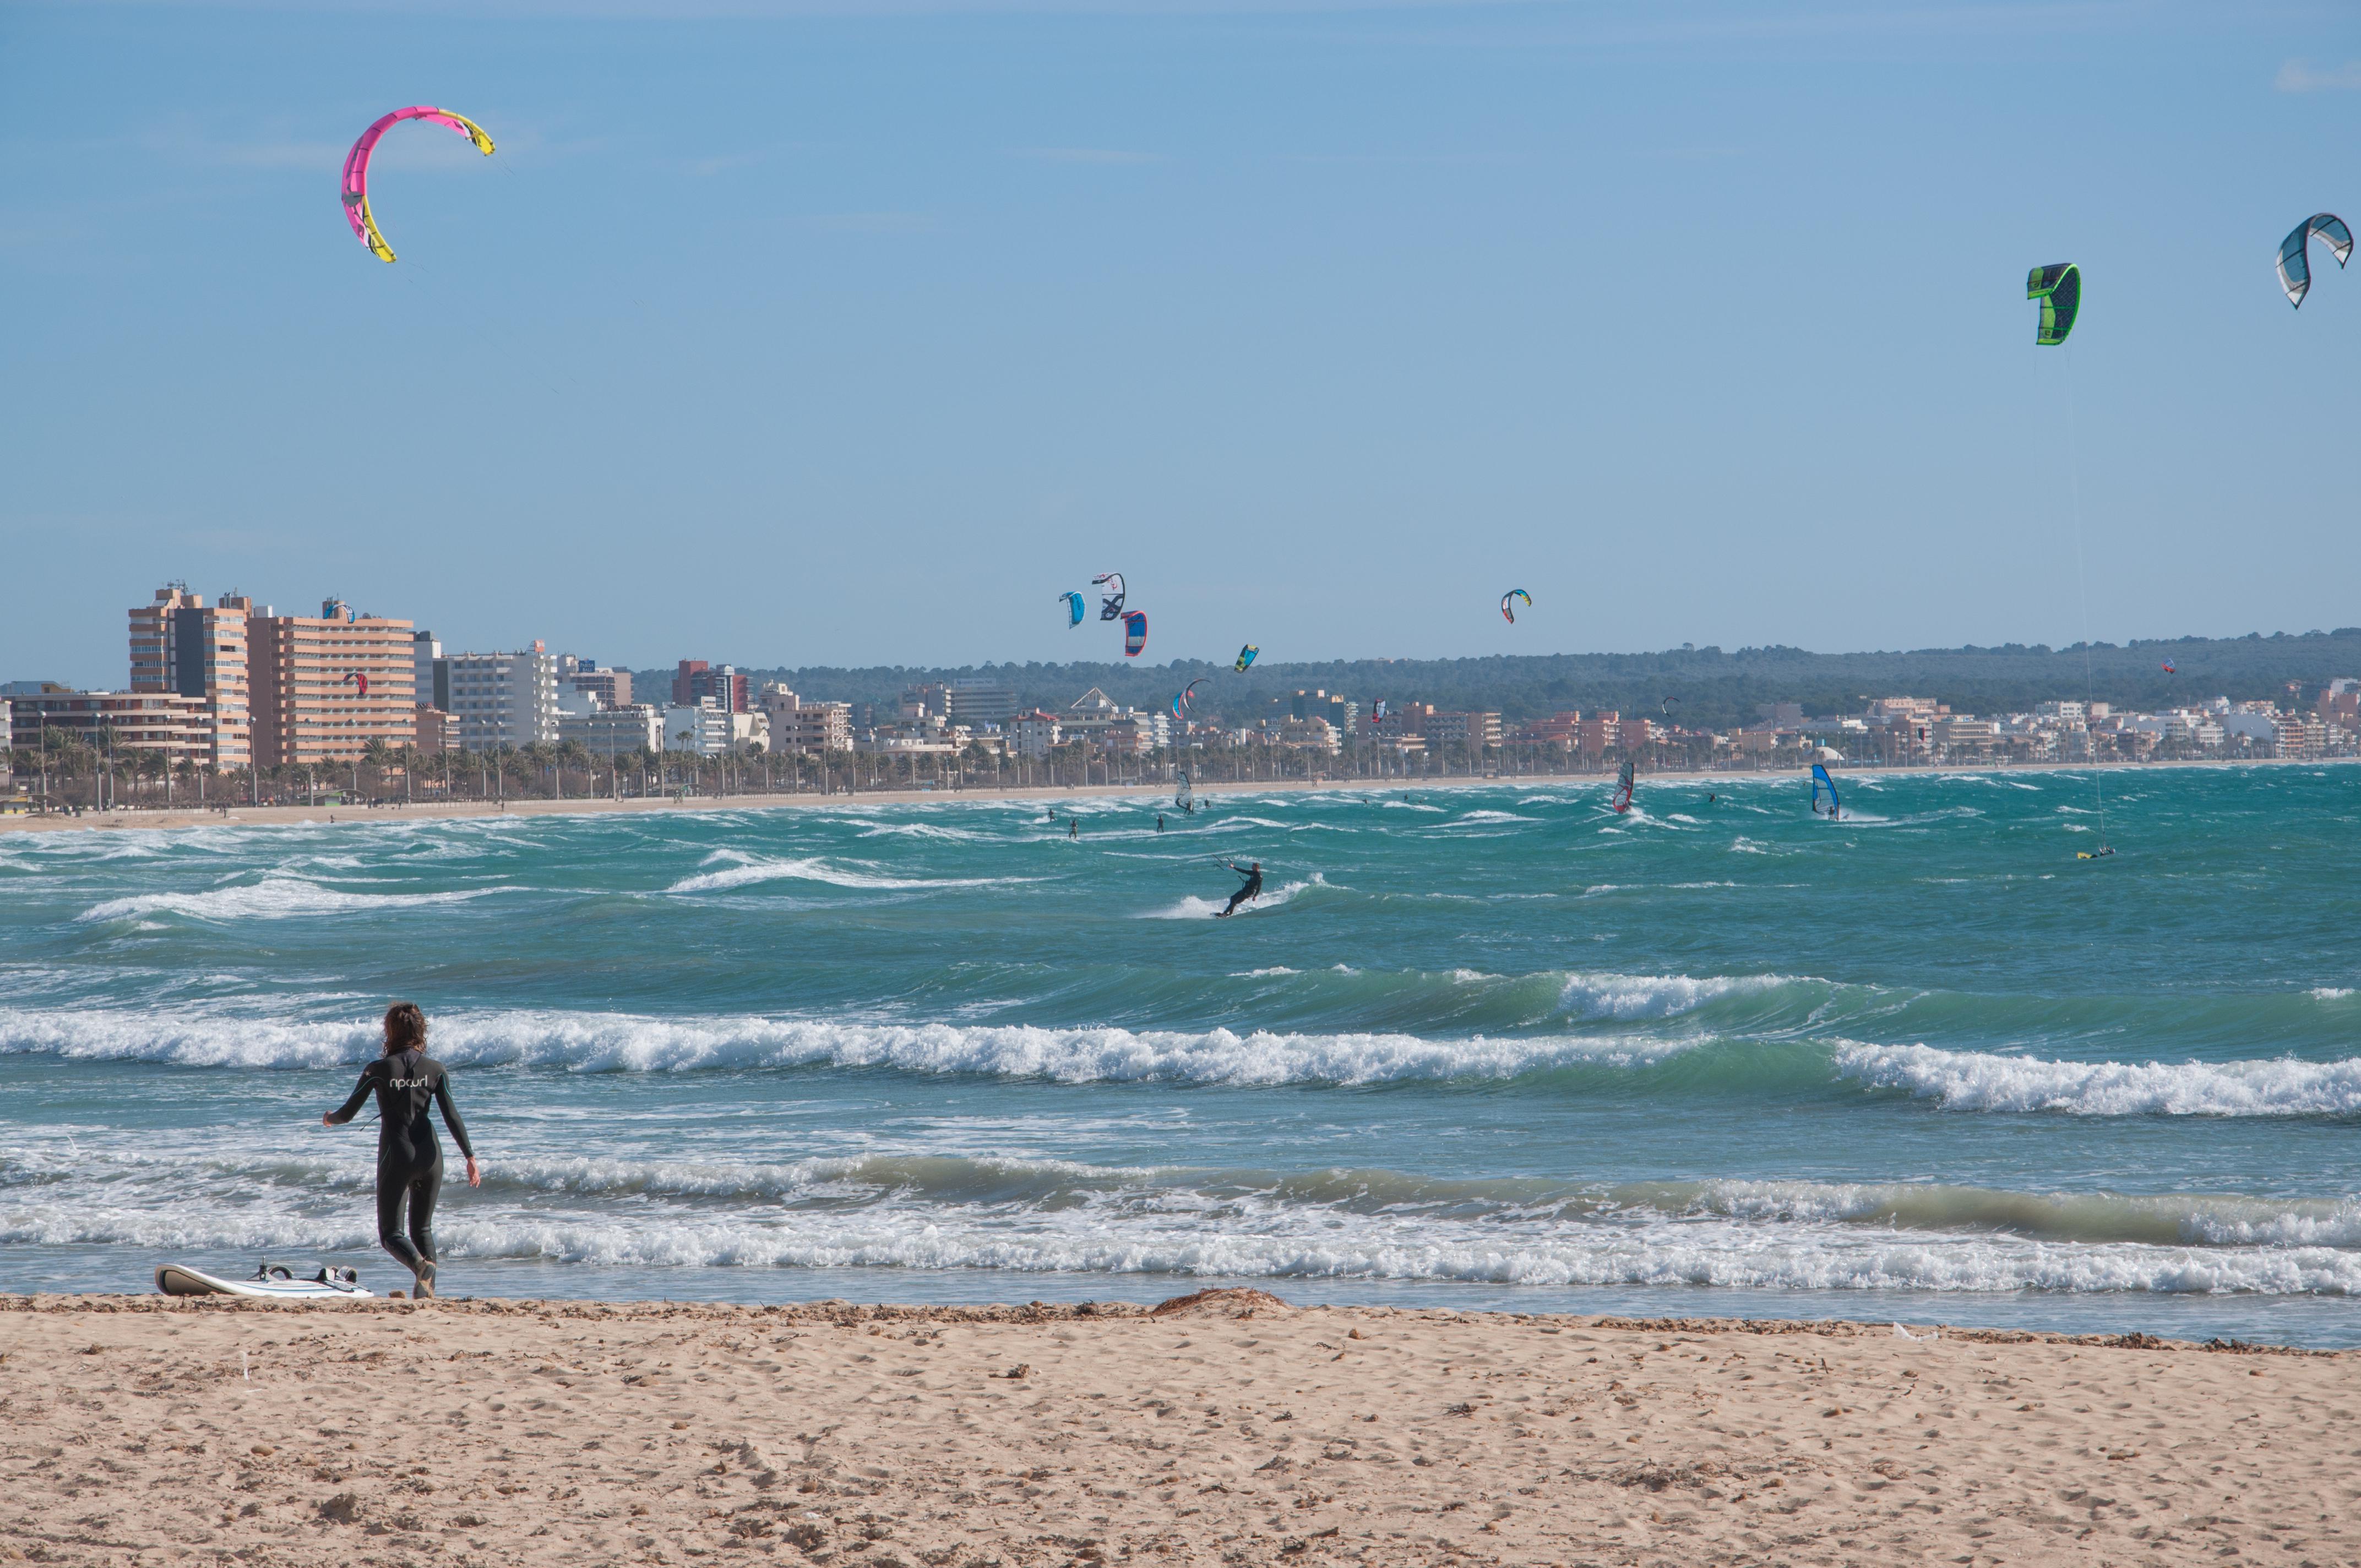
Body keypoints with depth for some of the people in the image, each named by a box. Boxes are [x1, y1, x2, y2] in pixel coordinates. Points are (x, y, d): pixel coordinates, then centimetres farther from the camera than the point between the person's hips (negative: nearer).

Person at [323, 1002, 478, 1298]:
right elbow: (452, 1116, -6)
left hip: (396, 1156, -3)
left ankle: (421, 1265, -27)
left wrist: (329, 1119, 21)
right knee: (423, 1229, 18)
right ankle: (427, 1292, 4)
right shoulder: (435, 1069, 1)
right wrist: (470, 1157, -4)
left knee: (390, 1233, 3)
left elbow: (347, 1114, -1)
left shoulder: (378, 1070, -6)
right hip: (429, 1154, 3)